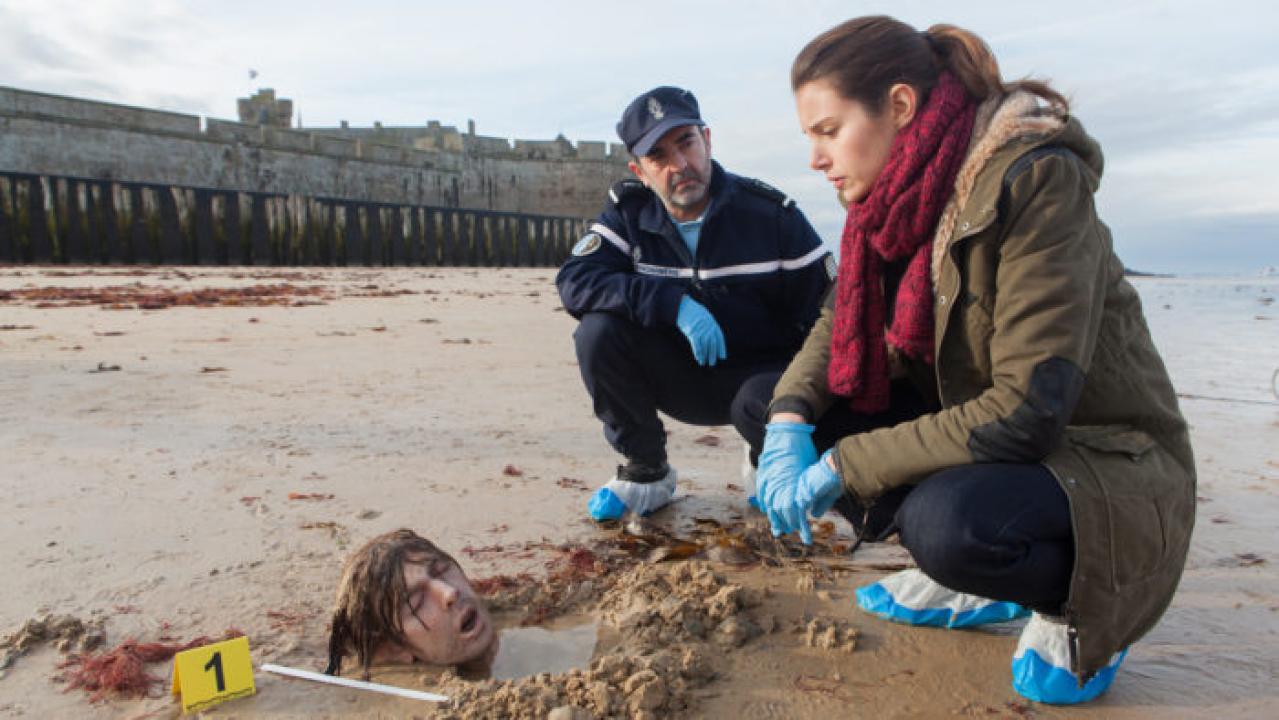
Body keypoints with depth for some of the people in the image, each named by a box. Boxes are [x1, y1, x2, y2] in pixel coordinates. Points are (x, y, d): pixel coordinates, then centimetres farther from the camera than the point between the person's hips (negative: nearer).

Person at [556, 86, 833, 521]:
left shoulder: (771, 214, -12)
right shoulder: (628, 212, -4)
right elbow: (574, 281, -19)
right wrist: (675, 303, -32)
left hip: (760, 373, -2)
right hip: (681, 377, 3)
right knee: (598, 330, -23)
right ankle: (646, 472, -4)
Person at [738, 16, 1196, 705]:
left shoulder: (1038, 179, -24)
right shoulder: (895, 199, -2)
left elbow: (1027, 408, -29)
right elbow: (838, 321, 8)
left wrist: (842, 467, -25)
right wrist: (788, 422, -13)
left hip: (1107, 464, -7)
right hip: (971, 435, 8)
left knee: (948, 520, -40)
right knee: (764, 402, -2)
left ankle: (1077, 607, -2)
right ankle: (971, 584, 7)